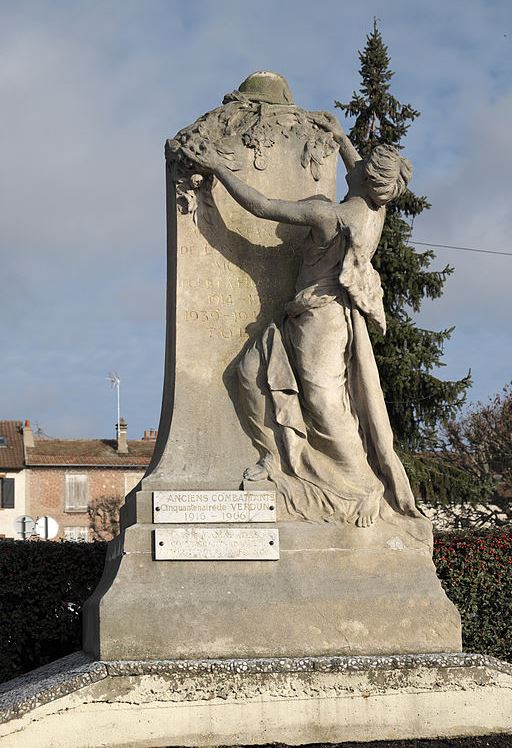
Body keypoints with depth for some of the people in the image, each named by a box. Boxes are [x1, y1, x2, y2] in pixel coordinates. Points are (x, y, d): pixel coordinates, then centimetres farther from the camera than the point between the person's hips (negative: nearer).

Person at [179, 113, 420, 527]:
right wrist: (340, 136, 37)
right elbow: (360, 177, 28)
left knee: (326, 404, -4)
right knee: (255, 369, 10)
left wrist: (217, 167, -9)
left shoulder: (329, 214, -22)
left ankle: (364, 490, 4)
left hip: (323, 316, -9)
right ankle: (283, 452, 9)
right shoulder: (375, 209, 1)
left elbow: (261, 206, -18)